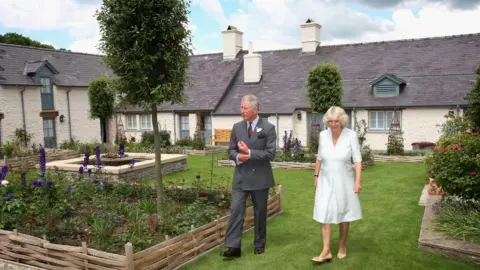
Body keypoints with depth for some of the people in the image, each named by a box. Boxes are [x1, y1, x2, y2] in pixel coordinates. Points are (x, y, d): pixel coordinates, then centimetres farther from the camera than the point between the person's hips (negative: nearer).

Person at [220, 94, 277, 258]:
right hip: (241, 177, 2)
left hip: (260, 177, -2)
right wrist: (238, 157, -14)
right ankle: (233, 246, -3)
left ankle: (259, 244, 26)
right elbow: (231, 150, 8)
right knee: (236, 210, -6)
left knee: (260, 212, 11)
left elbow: (270, 153, -13)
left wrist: (249, 153, -21)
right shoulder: (237, 127, 4)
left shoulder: (268, 128, -7)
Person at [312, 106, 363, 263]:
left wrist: (358, 181, -16)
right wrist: (316, 176, 9)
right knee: (324, 214, -4)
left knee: (343, 214, 11)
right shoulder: (323, 135, -3)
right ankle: (326, 251, -1)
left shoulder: (351, 135, -13)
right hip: (326, 181, 2)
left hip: (344, 181, -2)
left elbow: (357, 160, -12)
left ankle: (342, 246, 29)